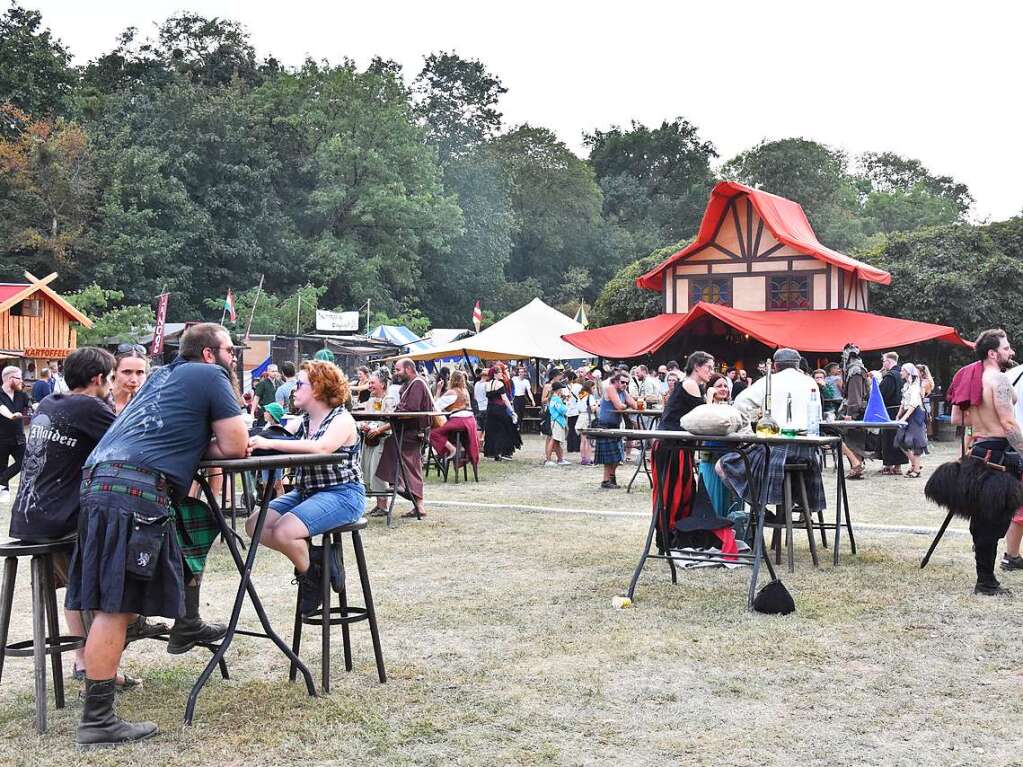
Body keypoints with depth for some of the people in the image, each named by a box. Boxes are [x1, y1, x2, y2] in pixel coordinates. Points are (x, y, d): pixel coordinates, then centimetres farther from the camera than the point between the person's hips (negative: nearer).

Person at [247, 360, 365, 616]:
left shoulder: (342, 420, -11)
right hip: (305, 491, 8)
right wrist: (256, 440, -17)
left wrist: (270, 443, -35)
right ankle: (312, 558, 5)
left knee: (283, 531, -26)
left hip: (341, 494, -8)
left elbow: (321, 448, -30)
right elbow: (288, 447, 3)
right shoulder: (302, 421, 15)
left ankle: (311, 576, 2)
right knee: (255, 525, -6)